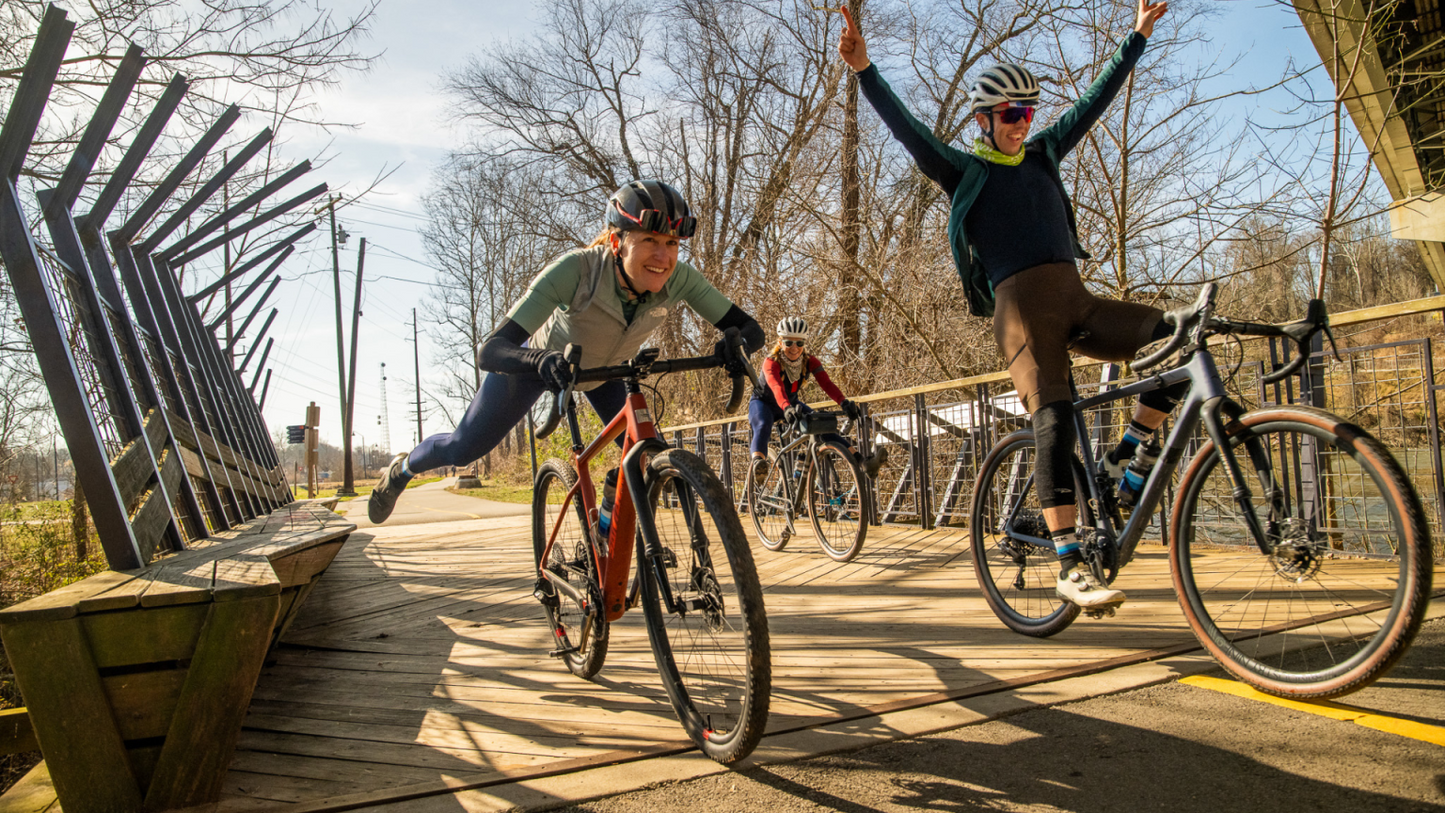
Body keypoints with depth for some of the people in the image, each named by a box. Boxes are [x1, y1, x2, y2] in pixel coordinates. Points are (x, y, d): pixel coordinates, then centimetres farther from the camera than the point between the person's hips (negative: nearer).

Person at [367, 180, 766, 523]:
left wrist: (733, 346, -56)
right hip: (539, 360, -3)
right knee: (464, 448, 7)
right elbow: (489, 351, -45)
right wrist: (542, 361, -66)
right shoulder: (576, 269, -42)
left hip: (604, 371, 3)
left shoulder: (679, 279, -33)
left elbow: (750, 328, -32)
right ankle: (402, 469, 42)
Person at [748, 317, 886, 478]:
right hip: (763, 403, -3)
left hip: (792, 404, 4)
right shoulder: (771, 362, -28)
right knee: (762, 427, -37)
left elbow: (826, 382, -32)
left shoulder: (809, 361, -17)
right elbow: (776, 387, -47)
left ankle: (863, 462, -23)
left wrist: (844, 403, -50)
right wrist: (787, 408, -68)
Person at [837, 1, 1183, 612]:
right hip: (1020, 305, -6)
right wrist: (864, 70, -16)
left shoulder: (1041, 155, 25)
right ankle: (1070, 567, -21)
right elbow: (905, 128, -4)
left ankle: (1123, 461, 4)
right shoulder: (964, 170, 9)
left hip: (1076, 299, 6)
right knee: (1053, 417, -22)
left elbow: (1093, 102, 32)